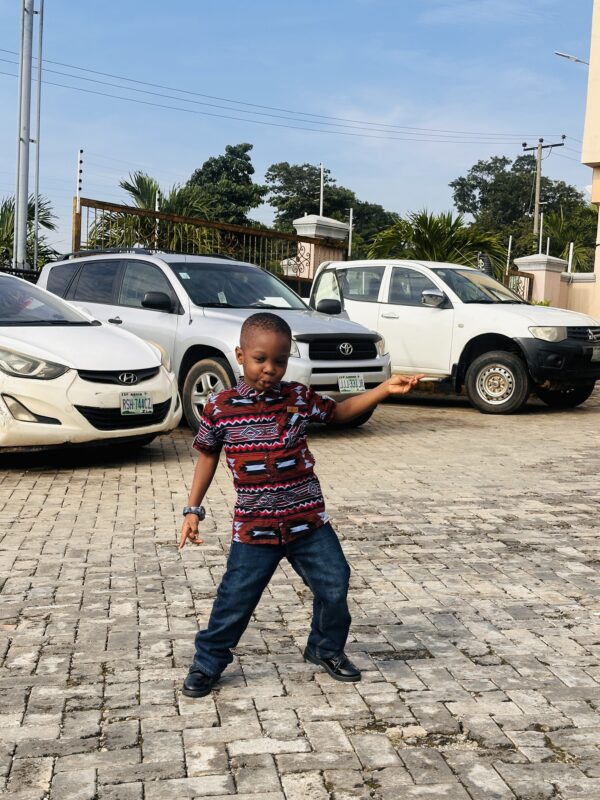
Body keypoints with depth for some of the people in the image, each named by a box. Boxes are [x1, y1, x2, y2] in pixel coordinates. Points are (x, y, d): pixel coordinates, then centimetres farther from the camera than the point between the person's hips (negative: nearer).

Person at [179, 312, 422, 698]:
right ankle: (207, 663, 25)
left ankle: (326, 648, 33)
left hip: (308, 521, 2)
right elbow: (208, 456, 6)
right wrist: (193, 510, 5)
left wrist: (386, 388, -1)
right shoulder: (220, 406, -6)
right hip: (254, 527, -2)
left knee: (335, 587, 7)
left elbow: (341, 411, 12)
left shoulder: (299, 397, -2)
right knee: (235, 600, 4)